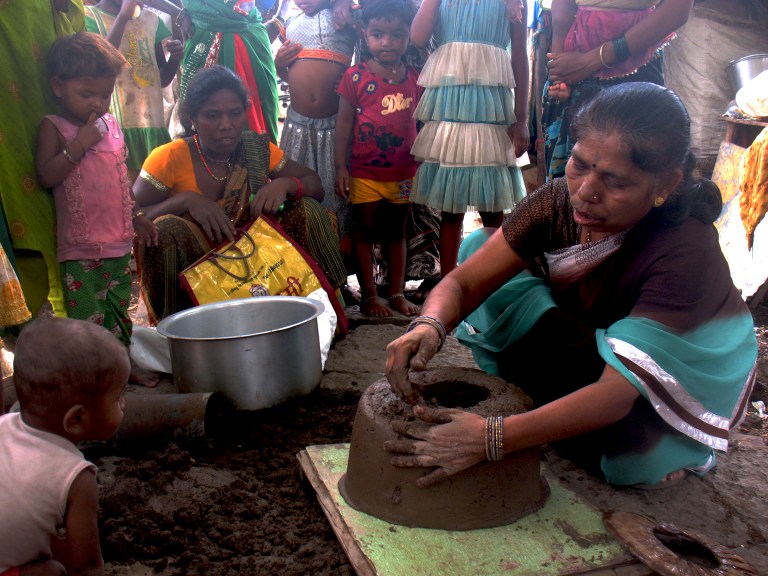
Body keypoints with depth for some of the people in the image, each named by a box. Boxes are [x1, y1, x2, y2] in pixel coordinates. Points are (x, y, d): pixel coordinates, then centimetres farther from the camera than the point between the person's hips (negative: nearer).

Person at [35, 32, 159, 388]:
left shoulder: (112, 125, 11)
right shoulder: (53, 127, -5)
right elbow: (46, 177, -15)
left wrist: (136, 216, 18)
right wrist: (79, 145, -20)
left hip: (119, 241, 5)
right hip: (79, 247, -5)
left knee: (119, 309, 16)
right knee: (89, 318, -4)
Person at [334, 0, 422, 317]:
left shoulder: (414, 78, 3)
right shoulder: (355, 76, -6)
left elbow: (420, 124, 9)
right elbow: (344, 124, -5)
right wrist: (341, 167, -9)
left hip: (404, 173, 3)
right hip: (365, 172, -3)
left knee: (396, 232, 13)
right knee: (364, 232, 7)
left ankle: (397, 293, 24)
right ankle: (369, 295, 18)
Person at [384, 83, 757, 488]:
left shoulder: (685, 252, -36)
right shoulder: (558, 200, -23)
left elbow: (617, 392, -43)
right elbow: (464, 281, -22)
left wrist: (493, 437, -54)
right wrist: (429, 327, -46)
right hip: (583, 342, 4)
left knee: (635, 460, -35)